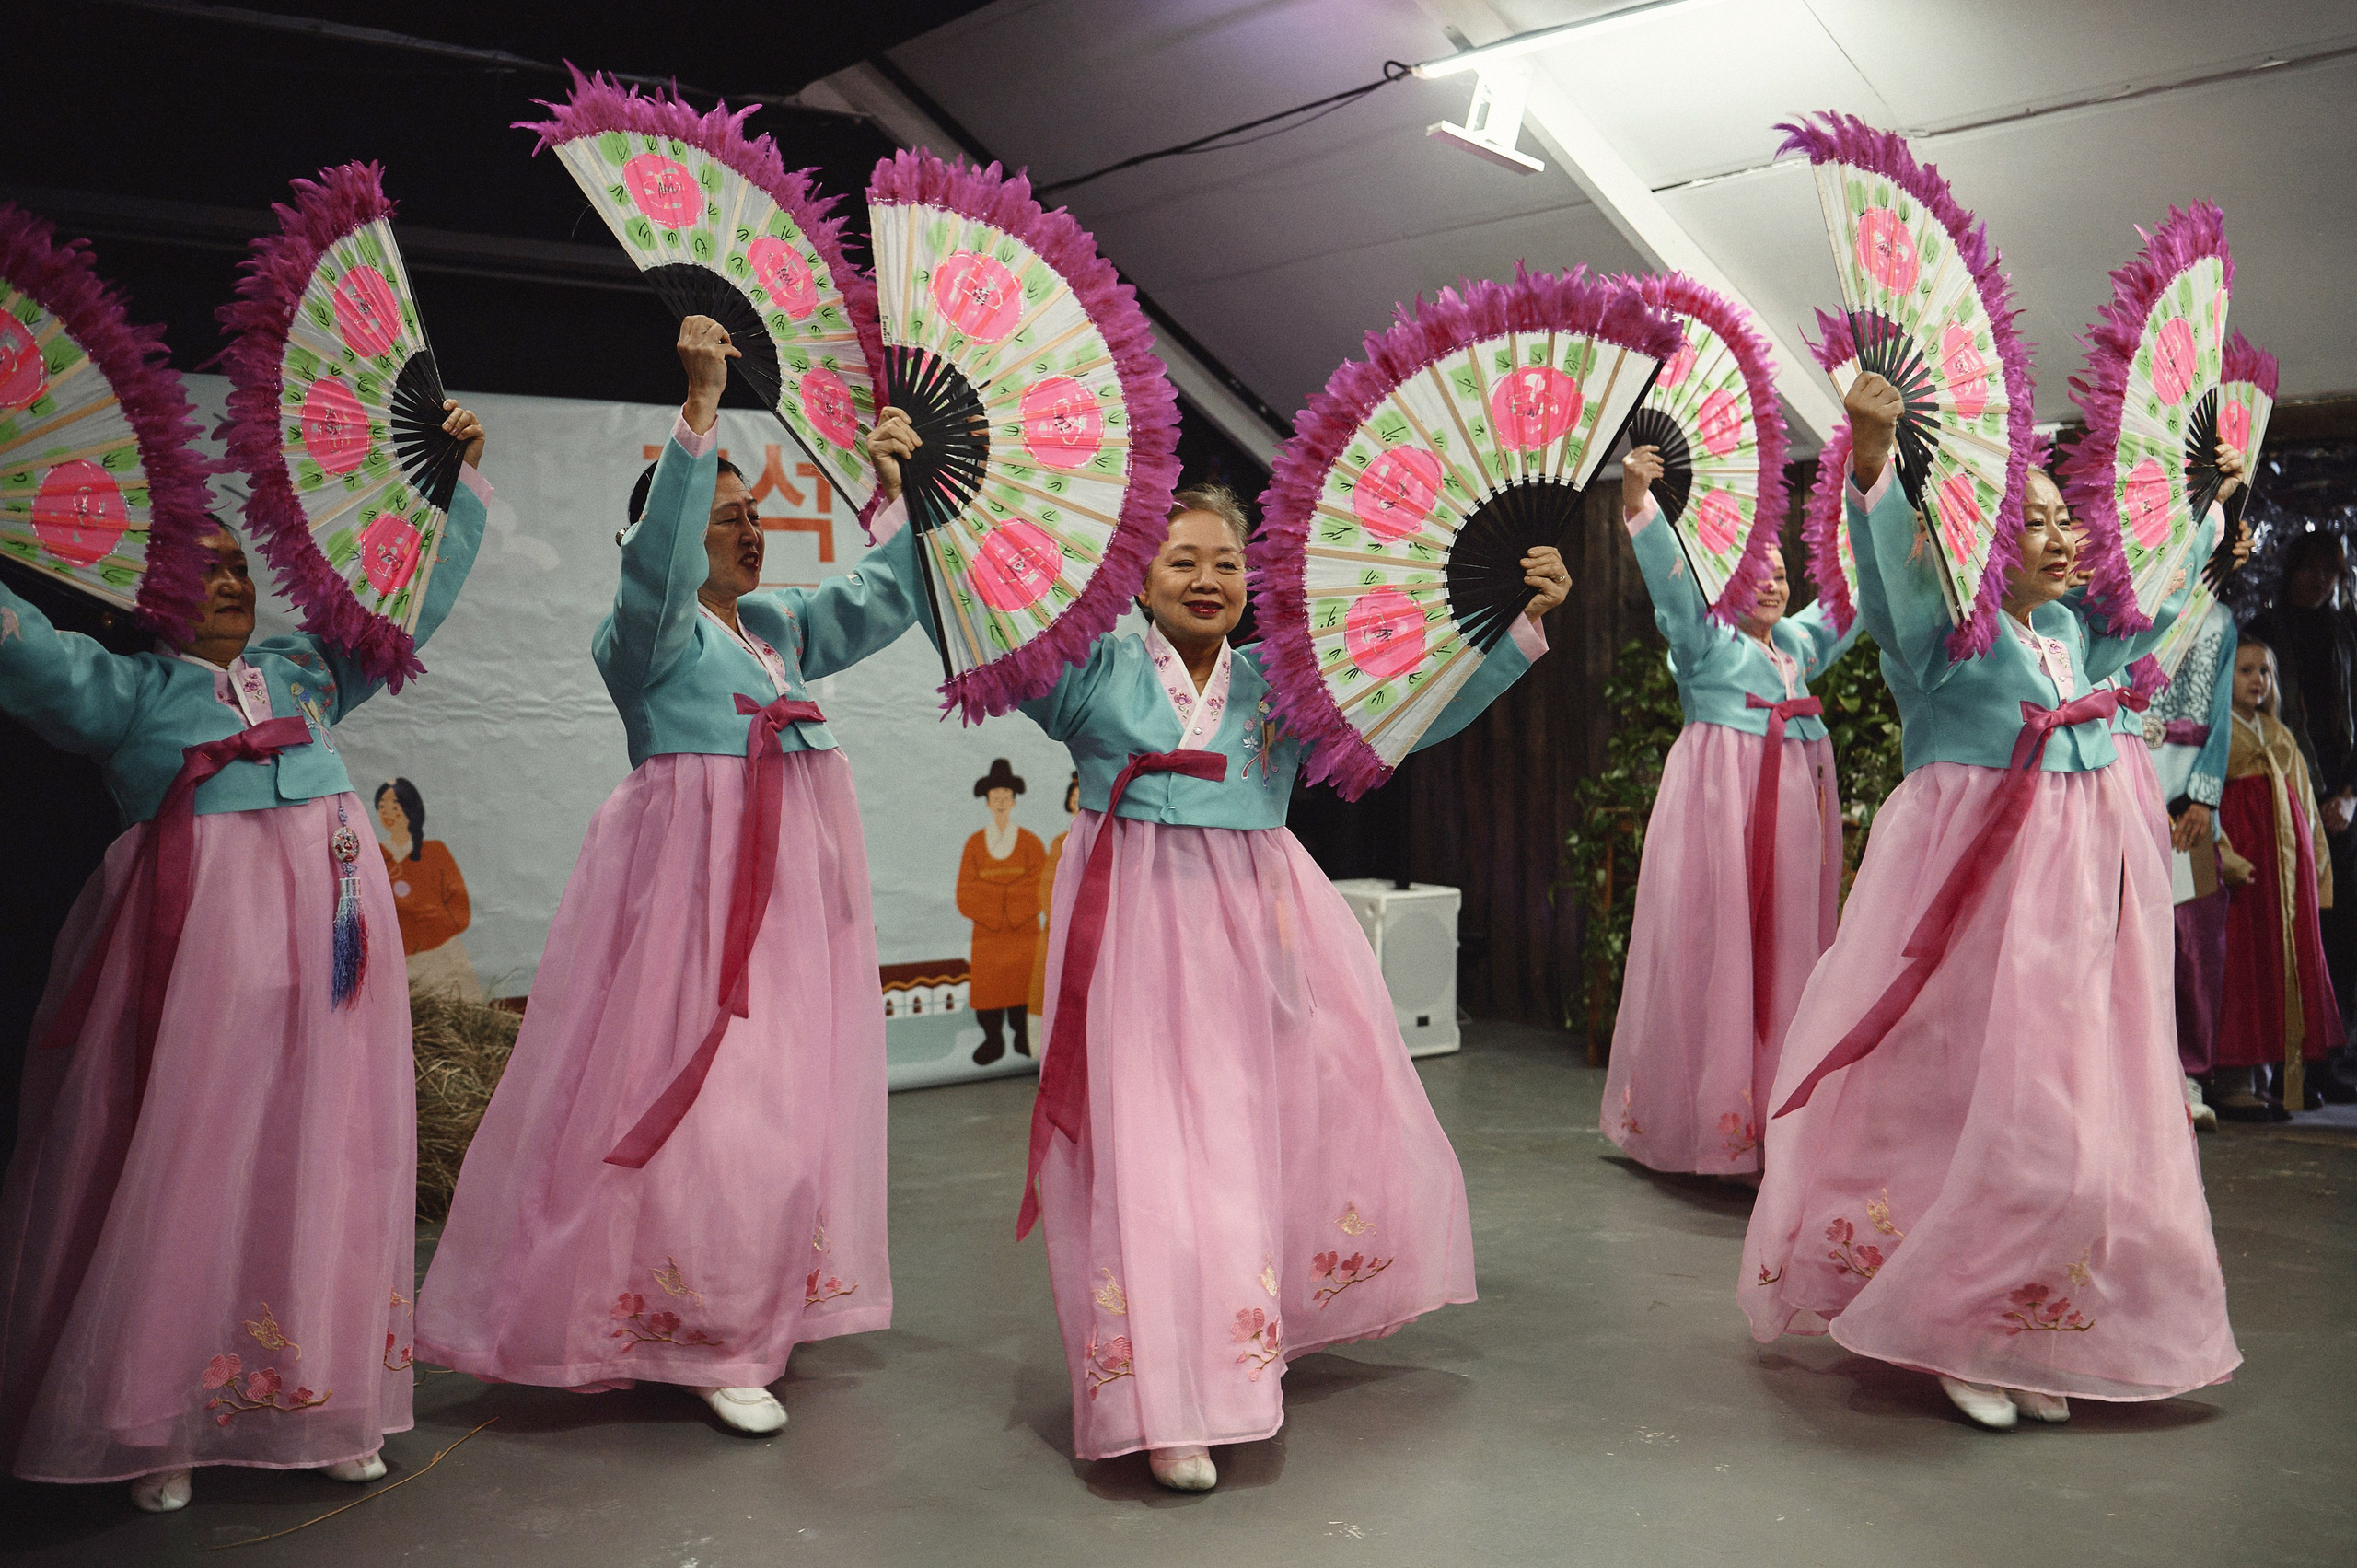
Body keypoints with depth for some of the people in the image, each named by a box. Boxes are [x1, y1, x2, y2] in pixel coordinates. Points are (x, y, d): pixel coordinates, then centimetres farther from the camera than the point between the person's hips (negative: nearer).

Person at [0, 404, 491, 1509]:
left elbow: (417, 591, 23)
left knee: (321, 1158, 6)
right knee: (185, 1160, -2)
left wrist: (458, 477, 21)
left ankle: (320, 1400, 15)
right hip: (199, 929, -4)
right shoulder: (127, 687, 8)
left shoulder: (306, 666, 19)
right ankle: (158, 1421, 10)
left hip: (326, 919, 4)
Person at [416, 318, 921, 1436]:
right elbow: (658, 558, -24)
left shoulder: (780, 624, 16)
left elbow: (883, 602, 15)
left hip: (794, 879, 8)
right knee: (693, 1101, -8)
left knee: (786, 1101, 11)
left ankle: (745, 1323, 24)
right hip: (690, 874, -8)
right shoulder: (647, 631, -5)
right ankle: (699, 1341, 3)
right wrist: (698, 411, -30)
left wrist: (893, 491, 3)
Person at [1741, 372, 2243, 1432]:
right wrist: (1874, 455, -44)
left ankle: (2026, 1338, 21)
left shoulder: (2075, 630, 14)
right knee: (1972, 1102, -8)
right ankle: (1947, 1327, 9)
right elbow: (1896, 558, -28)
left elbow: (2159, 590, 33)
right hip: (1974, 886, -7)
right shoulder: (1945, 625, -8)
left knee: (2071, 1105, 9)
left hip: (2077, 887, 8)